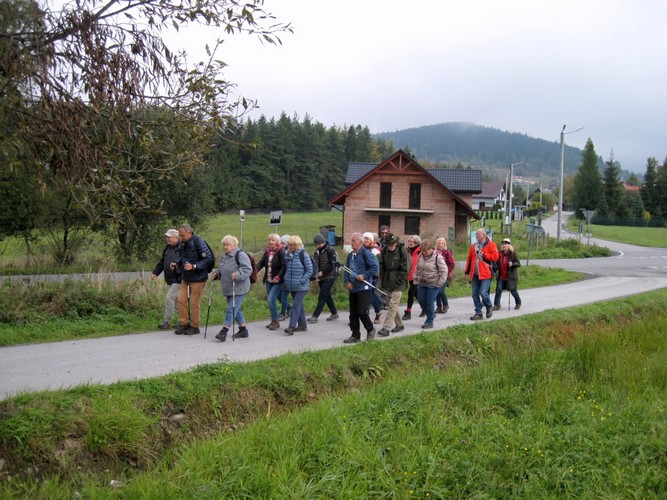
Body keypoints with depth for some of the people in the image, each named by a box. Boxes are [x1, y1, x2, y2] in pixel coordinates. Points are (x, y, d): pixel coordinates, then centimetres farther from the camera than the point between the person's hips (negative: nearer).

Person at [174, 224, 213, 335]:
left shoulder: (199, 242, -17)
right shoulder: (183, 243, 7)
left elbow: (208, 259, -18)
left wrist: (194, 266, -27)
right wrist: (177, 264, 2)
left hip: (197, 278, -7)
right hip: (185, 277, 7)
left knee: (194, 303, 0)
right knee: (181, 299, 4)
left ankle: (194, 327, 13)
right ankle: (184, 323, 16)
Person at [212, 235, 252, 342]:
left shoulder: (240, 255, -11)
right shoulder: (223, 257, 16)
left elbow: (248, 269, -19)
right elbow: (221, 271, 26)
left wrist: (237, 275, -34)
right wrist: (216, 274, 5)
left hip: (238, 289, -9)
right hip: (228, 289, 9)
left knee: (231, 309, -12)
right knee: (237, 309, 15)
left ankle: (224, 332, -13)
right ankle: (243, 330, 26)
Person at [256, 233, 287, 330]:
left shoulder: (281, 252, -12)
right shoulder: (267, 251, 9)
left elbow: (284, 267, -17)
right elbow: (261, 263, 6)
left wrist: (278, 277, -27)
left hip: (278, 281, -7)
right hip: (268, 280, 7)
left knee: (271, 299, -15)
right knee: (270, 300, 10)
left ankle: (275, 321, -2)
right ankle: (274, 321, 22)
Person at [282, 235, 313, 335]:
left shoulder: (303, 255, -10)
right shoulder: (287, 255, 8)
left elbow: (309, 270, -9)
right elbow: (285, 268, 20)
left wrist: (302, 281, -15)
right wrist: (286, 279, 7)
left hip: (301, 286, -6)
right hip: (291, 285, 6)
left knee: (296, 304, -12)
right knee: (299, 305, 14)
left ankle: (291, 327, -16)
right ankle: (302, 325, 24)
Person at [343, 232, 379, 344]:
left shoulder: (366, 253, -10)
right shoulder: (351, 255, 14)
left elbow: (375, 267, -14)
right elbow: (346, 270, 17)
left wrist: (364, 276, -19)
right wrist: (347, 281, 1)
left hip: (363, 288, -8)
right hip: (352, 288, 8)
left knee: (362, 312, -8)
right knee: (353, 313, 9)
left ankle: (370, 330, 16)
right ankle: (355, 335, 17)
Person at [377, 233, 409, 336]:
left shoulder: (402, 251, -11)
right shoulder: (384, 251, 5)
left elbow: (405, 268, -11)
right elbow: (382, 266, 13)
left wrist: (399, 281, -13)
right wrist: (383, 279, 6)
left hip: (398, 284, -6)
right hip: (387, 283, 6)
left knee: (393, 305, -9)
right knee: (393, 305, 14)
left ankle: (386, 328, -11)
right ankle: (399, 325, 29)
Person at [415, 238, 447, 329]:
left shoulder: (438, 257, -15)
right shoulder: (421, 255, 4)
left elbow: (444, 270, -14)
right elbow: (417, 268, 16)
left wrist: (439, 283, -15)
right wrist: (416, 279, 8)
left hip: (433, 284, -6)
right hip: (422, 283, 6)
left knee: (430, 302, -4)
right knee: (421, 300, 6)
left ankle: (429, 322, 10)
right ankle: (431, 315, 30)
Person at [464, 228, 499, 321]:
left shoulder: (491, 245, -2)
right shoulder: (473, 246, 13)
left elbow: (495, 257, -11)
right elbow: (469, 259, 15)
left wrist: (484, 255, -15)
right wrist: (467, 272, 11)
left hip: (485, 274, -6)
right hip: (475, 274, 6)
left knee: (483, 293, -14)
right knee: (475, 295, 6)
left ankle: (489, 307, 14)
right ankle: (478, 313, 15)